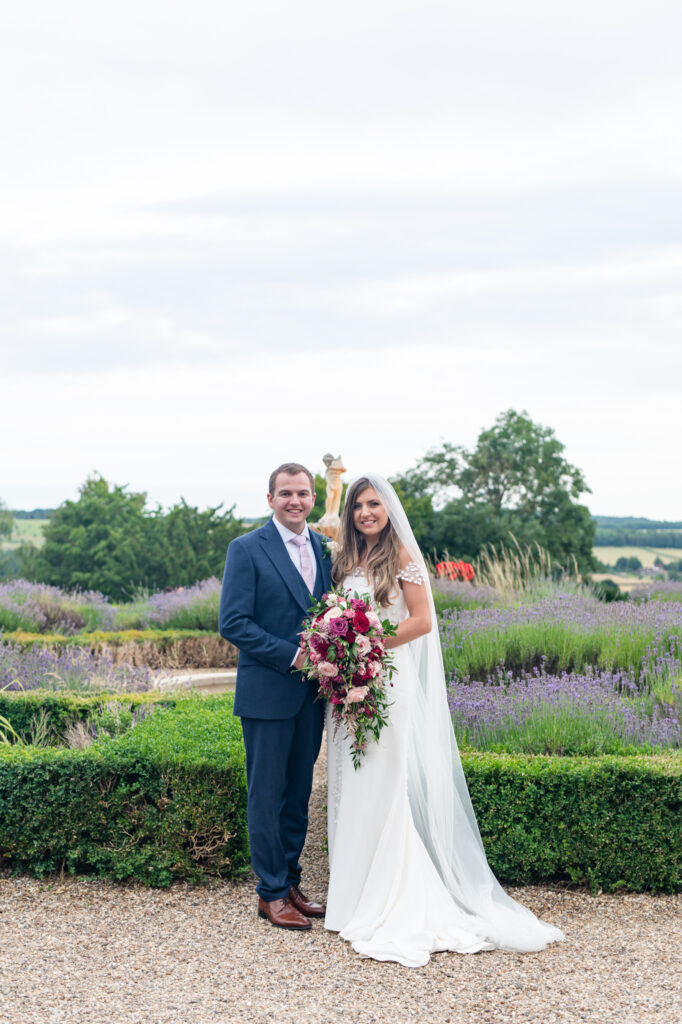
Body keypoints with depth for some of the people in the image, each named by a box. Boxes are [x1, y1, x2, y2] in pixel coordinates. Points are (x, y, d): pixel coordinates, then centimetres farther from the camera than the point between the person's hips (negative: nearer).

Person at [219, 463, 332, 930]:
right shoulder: (247, 549, -7)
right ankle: (272, 893, 12)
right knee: (267, 795, 2)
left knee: (299, 793, 13)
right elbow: (233, 623, -13)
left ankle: (291, 883, 24)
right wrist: (292, 656, -17)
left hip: (312, 693, 6)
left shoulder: (325, 548, 10)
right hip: (267, 693, -5)